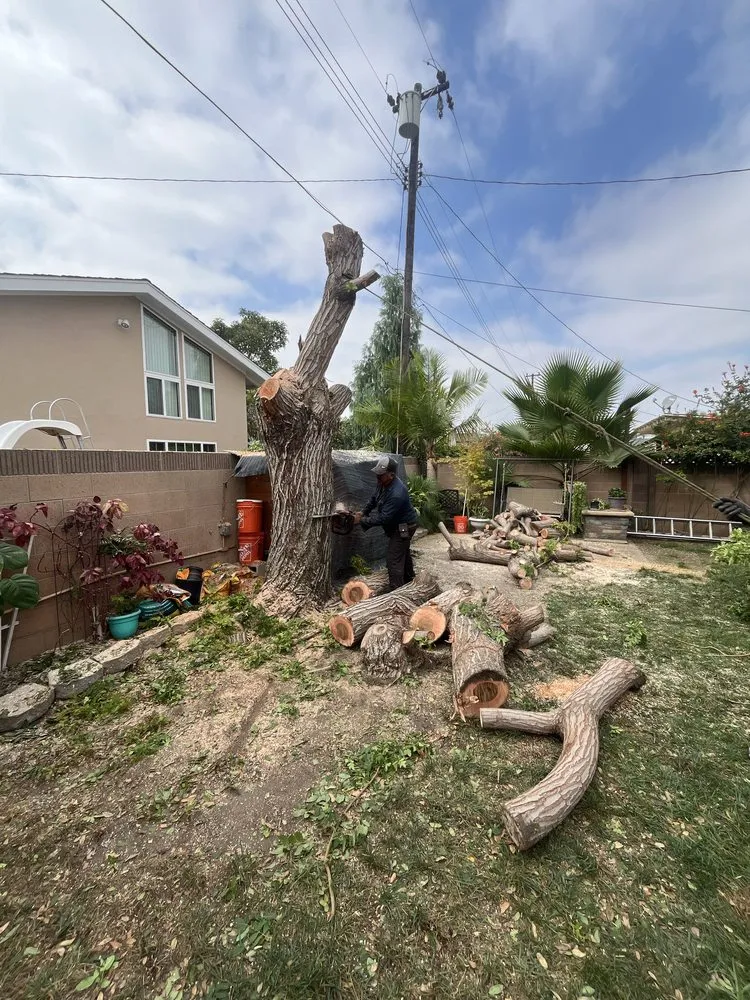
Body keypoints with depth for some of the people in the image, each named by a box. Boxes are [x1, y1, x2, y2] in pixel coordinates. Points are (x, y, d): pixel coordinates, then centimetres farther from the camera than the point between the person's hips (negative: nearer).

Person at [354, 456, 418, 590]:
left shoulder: (397, 493, -36)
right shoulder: (383, 482, -8)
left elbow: (383, 518, -32)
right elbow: (374, 499, 11)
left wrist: (362, 520, -26)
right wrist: (363, 513, 8)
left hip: (404, 527, -10)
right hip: (398, 525, 10)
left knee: (394, 560, -9)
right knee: (403, 553, 26)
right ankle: (409, 580, 47)